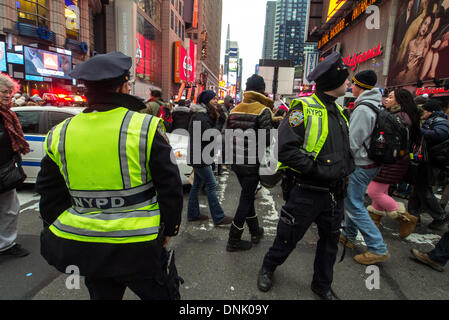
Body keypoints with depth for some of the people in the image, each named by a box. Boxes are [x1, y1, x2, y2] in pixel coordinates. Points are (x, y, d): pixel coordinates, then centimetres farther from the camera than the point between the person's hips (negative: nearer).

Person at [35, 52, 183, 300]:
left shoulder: (59, 134, -1)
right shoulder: (146, 127, -15)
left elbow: (49, 195, 8)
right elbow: (170, 186, -10)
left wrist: (61, 232, 21)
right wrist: (169, 228, 4)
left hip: (82, 249, 5)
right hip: (137, 248, -4)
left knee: (101, 294, 26)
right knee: (159, 294, 18)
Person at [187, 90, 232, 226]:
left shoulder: (204, 115, 15)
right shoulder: (200, 116, -17)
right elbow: (210, 136, -22)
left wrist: (217, 119, 0)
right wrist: (220, 122, -13)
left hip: (199, 156, 10)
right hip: (199, 156, -10)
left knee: (197, 184, 15)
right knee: (211, 185, -5)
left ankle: (193, 214, 25)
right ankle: (219, 218, 3)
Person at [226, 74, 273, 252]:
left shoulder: (235, 110, 6)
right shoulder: (263, 110, -13)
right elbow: (267, 139, -20)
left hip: (237, 162, 7)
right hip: (252, 163, -6)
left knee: (247, 195, 21)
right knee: (246, 198, 6)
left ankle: (255, 231, 36)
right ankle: (234, 240, 15)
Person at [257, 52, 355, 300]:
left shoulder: (339, 112, 12)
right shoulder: (303, 108, -14)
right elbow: (285, 148, -24)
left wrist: (345, 169, 8)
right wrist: (318, 169, -24)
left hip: (334, 193, 8)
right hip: (306, 193, -7)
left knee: (330, 242, 20)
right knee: (287, 238, 10)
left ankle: (322, 285, 43)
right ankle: (268, 268, 40)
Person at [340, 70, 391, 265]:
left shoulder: (362, 109, -20)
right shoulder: (377, 106, 11)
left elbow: (352, 142, -22)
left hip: (361, 165, -10)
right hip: (370, 162, 10)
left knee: (354, 205, -2)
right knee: (352, 200, 20)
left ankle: (378, 249, 5)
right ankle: (348, 235, 34)